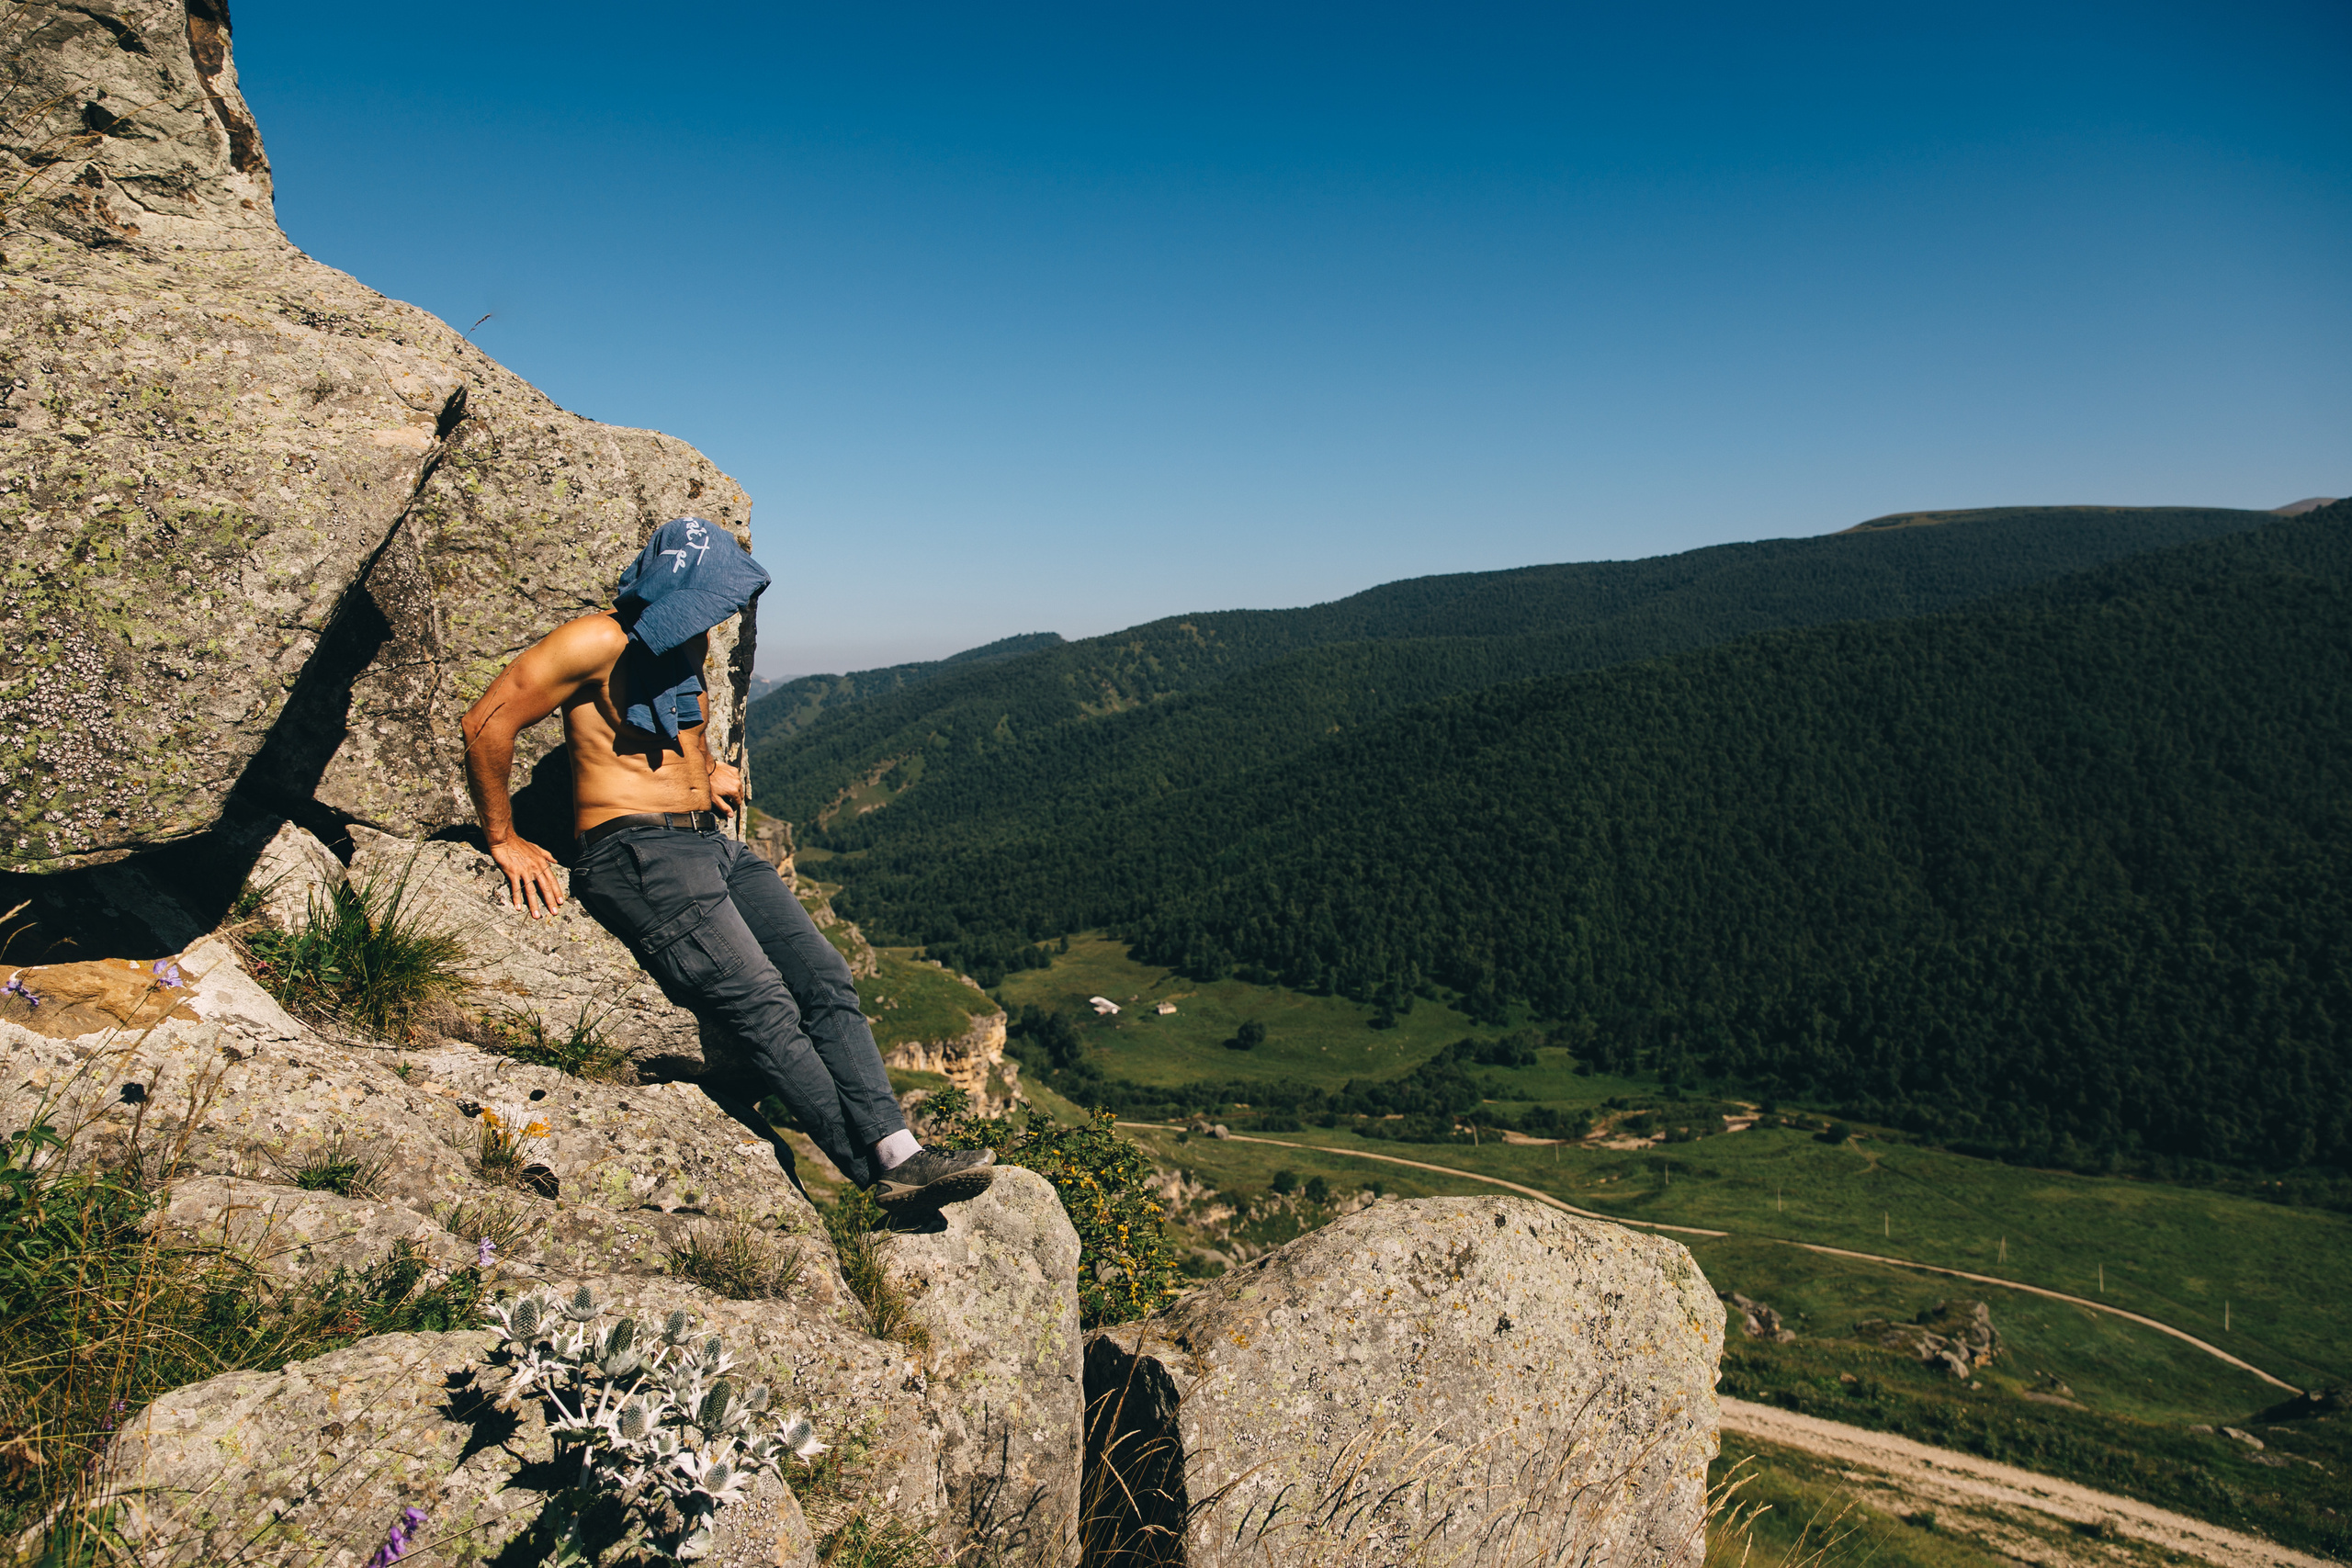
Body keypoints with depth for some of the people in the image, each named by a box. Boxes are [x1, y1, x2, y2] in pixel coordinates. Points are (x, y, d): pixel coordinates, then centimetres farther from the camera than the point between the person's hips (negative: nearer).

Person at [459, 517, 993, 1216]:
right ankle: (881, 1177, -20)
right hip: (636, 851, -8)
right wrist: (504, 839, -6)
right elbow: (487, 723, -10)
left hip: (714, 845, 8)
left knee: (826, 979, -14)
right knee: (765, 1007, -21)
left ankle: (900, 1152, -23)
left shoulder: (685, 649, 20)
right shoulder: (602, 642, -7)